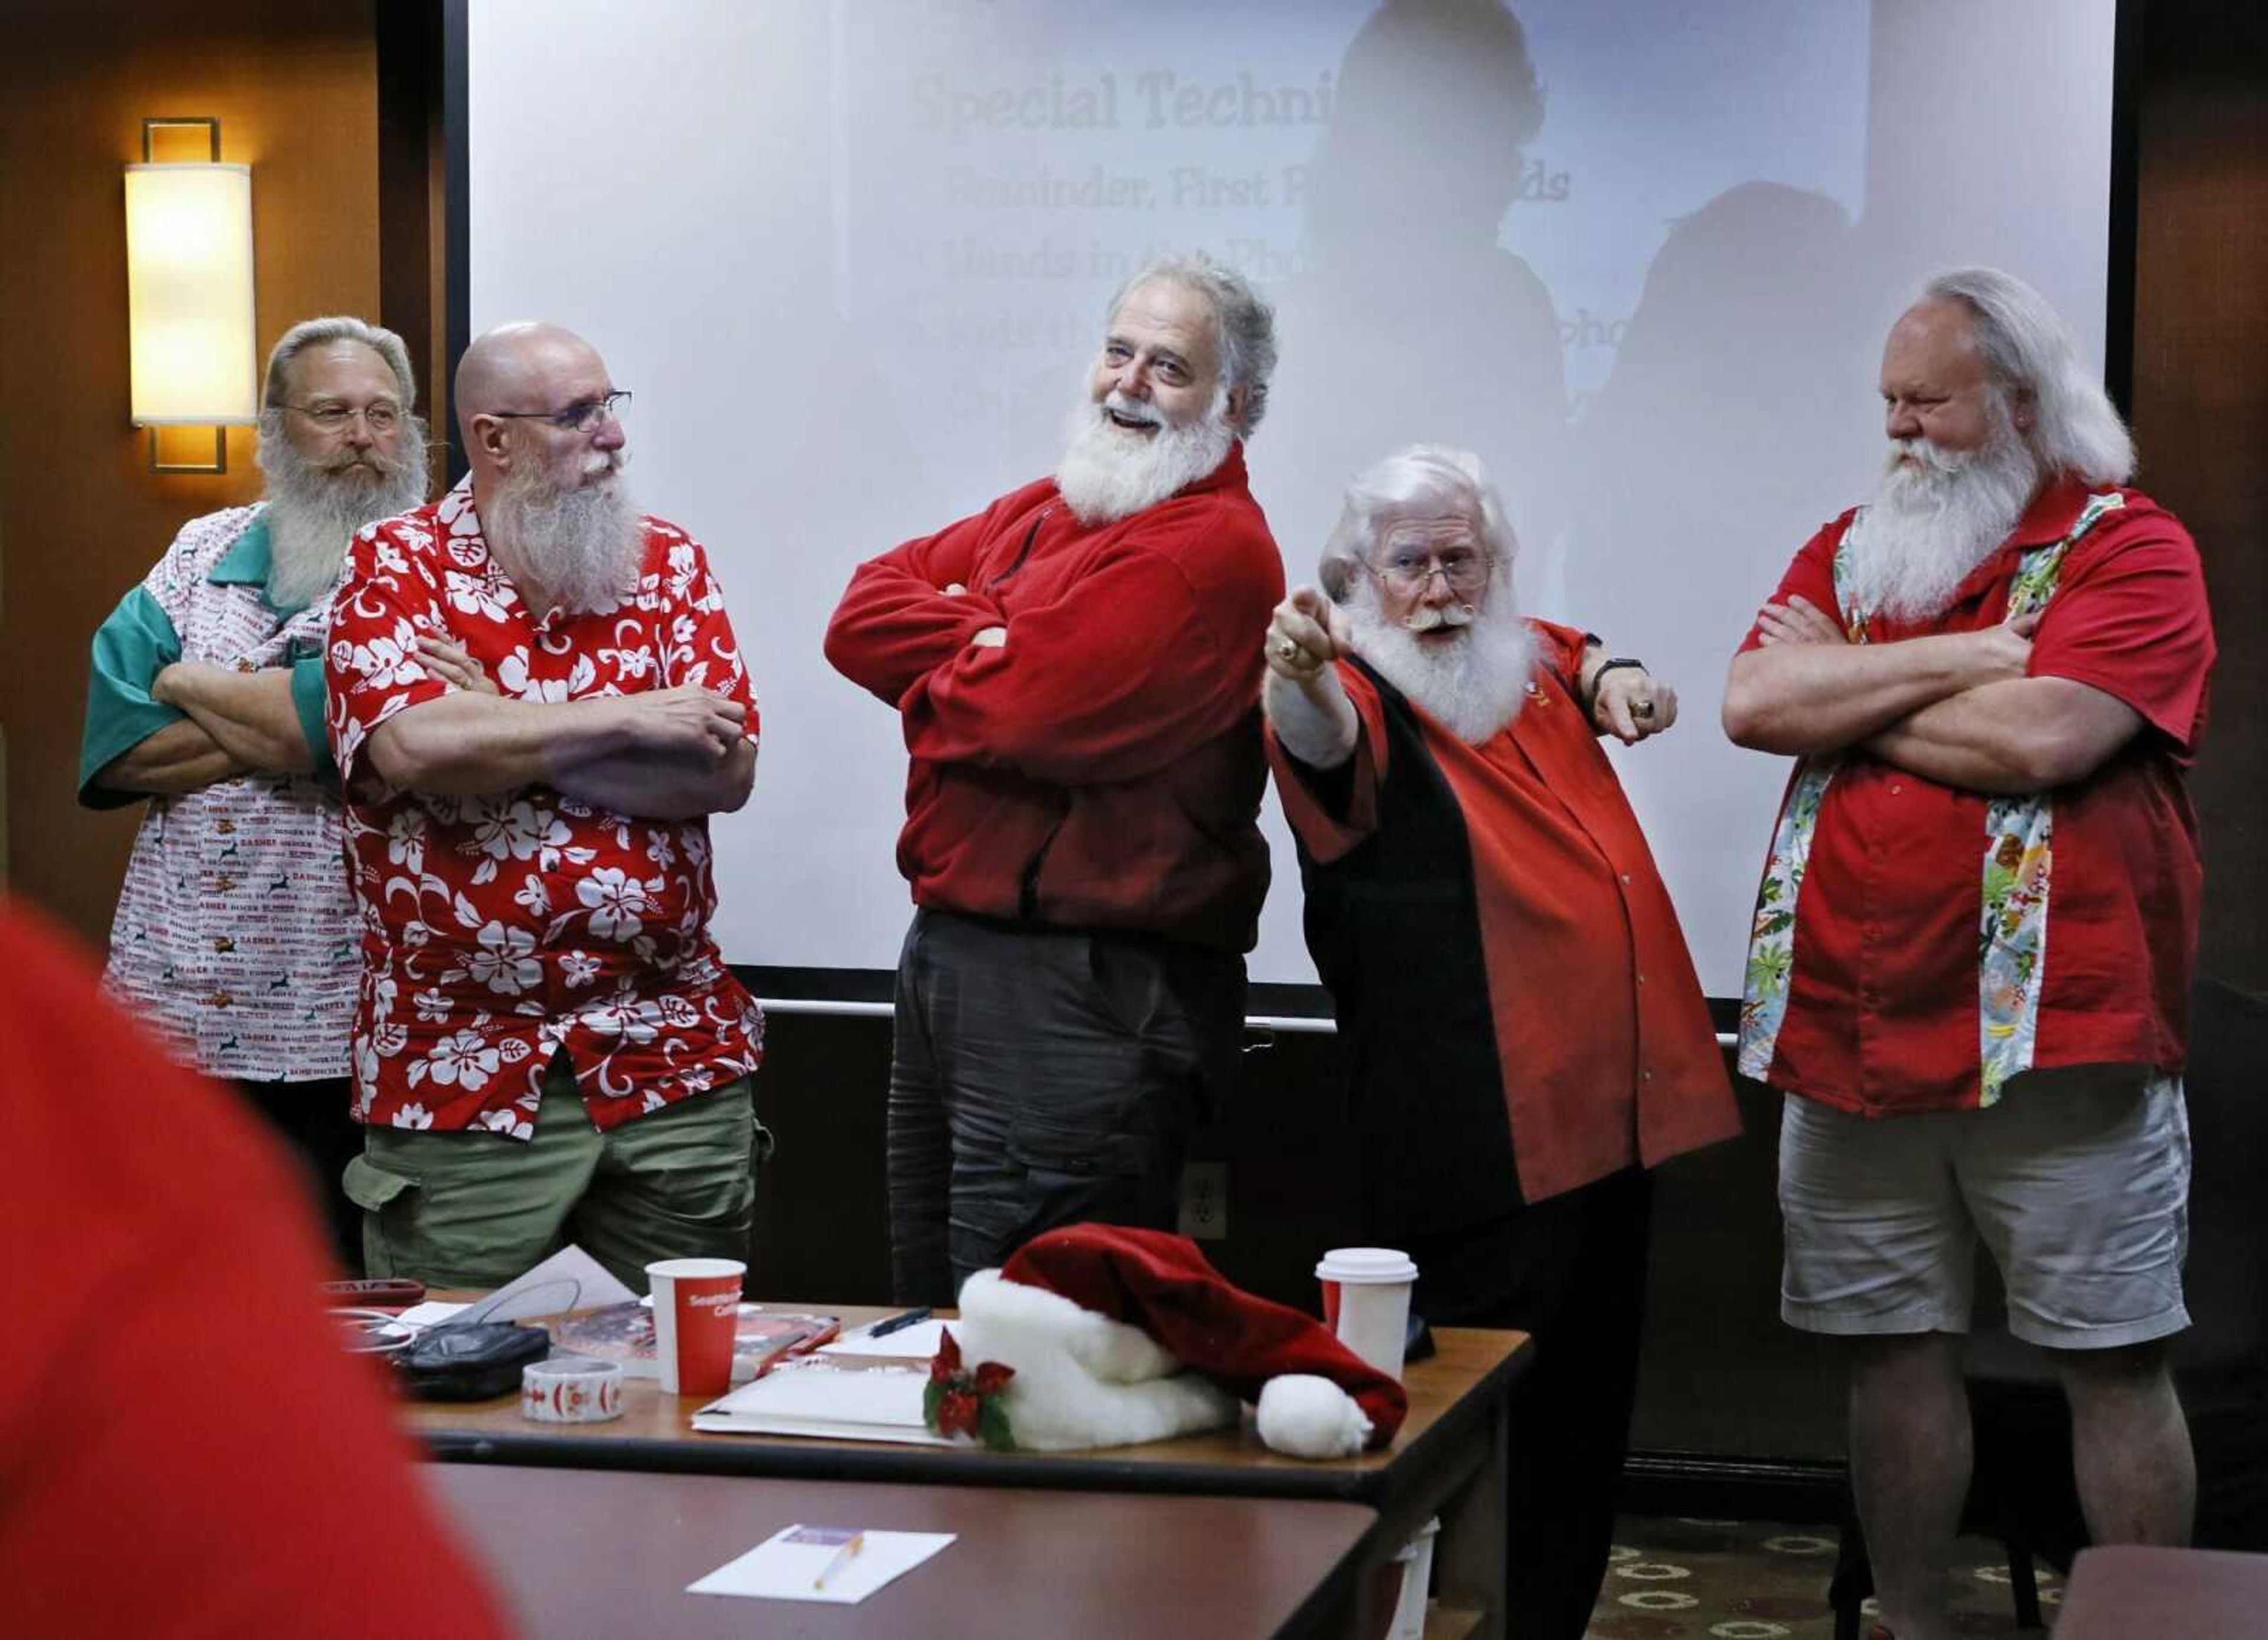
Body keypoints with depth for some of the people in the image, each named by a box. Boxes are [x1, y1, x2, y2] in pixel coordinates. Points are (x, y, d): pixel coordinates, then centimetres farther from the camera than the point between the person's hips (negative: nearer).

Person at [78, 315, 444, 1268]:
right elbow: (115, 750, 0)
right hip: (178, 1010, 4)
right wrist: (278, 727, -12)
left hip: (351, 1032, -4)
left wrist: (196, 685, -5)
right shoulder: (205, 554, 11)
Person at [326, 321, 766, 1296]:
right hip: (463, 1080, -3)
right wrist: (624, 720, -11)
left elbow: (727, 770, -5)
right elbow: (413, 747, -19)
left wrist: (500, 733, -11)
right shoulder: (395, 567, 0)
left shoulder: (670, 566, 8)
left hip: (678, 1064, 3)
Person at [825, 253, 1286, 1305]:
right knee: (929, 1307, 18)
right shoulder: (1047, 511, 16)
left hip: (1082, 992, -9)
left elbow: (1020, 713, -21)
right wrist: (992, 637, -9)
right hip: (949, 946, 9)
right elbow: (862, 612, 7)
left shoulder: (1214, 547, -13)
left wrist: (935, 670, 1)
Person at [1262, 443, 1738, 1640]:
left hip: (1614, 1104, 8)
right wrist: (1300, 676, -59)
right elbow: (1325, 739, -36)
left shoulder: (1529, 665, 10)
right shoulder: (1358, 702, -11)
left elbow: (1582, 657, 35)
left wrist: (1618, 679, 12)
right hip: (1481, 1143, -8)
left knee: (1588, 1402, 16)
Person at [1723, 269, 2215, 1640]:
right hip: (1848, 1033, 5)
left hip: (2051, 1034, -5)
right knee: (1897, 1345, 11)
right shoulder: (1851, 547, 14)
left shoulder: (2130, 547, -3)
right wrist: (1961, 657, -10)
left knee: (2113, 1358, 2)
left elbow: (2040, 739, -19)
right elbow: (1753, 704, -3)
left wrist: (1847, 692, -5)